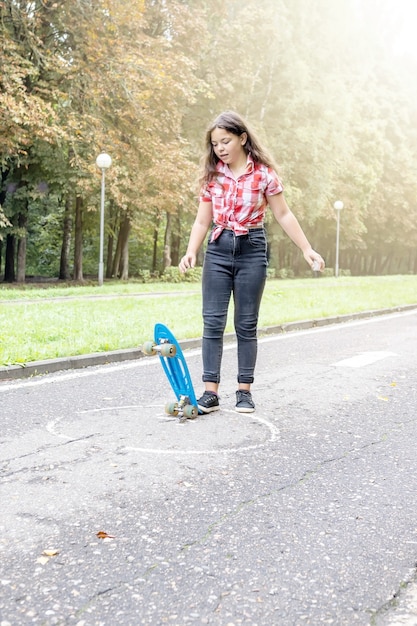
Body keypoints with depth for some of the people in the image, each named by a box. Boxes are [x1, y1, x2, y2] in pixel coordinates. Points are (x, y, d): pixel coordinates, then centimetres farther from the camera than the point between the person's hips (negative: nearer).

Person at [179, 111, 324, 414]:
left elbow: (283, 215, 2)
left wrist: (307, 249, -2)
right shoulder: (212, 175, 5)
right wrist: (191, 252, -8)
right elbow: (202, 221, 7)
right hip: (218, 250, 2)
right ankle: (211, 392, 1)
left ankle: (244, 390, 13)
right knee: (213, 321, -3)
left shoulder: (263, 173, -3)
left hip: (252, 250, -2)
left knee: (246, 323, 3)